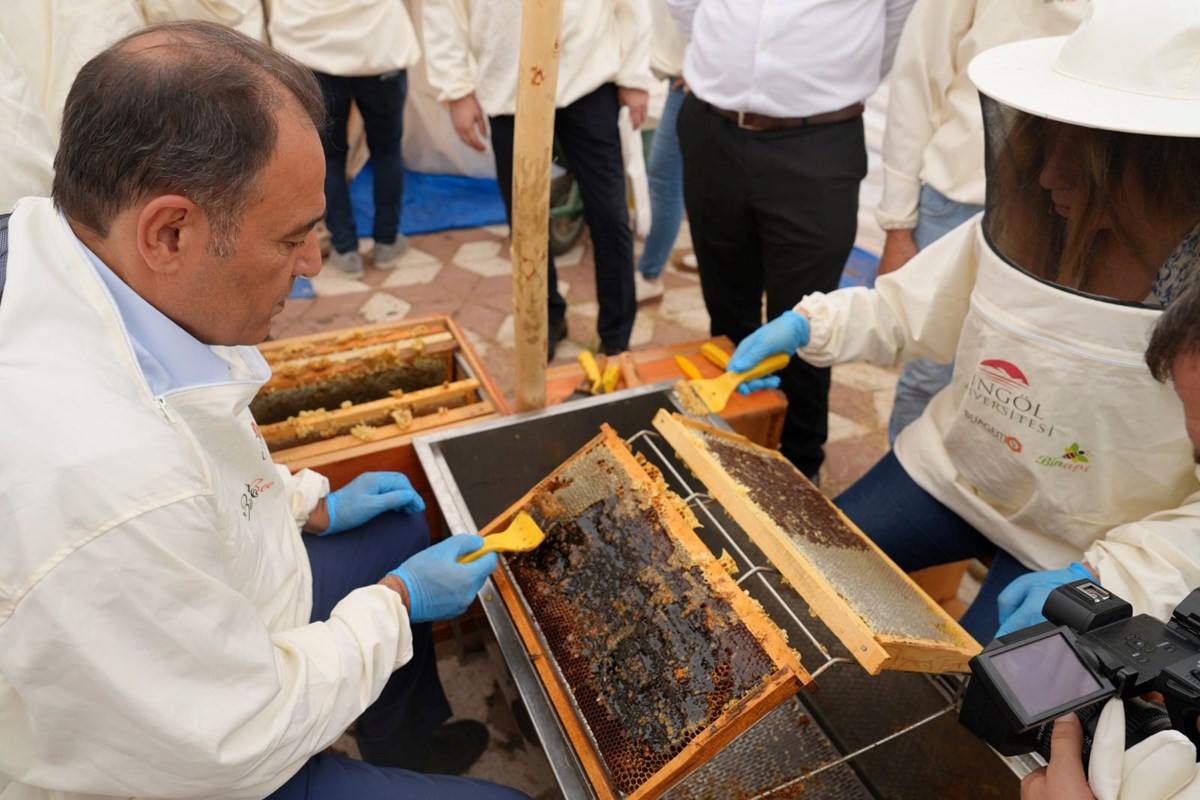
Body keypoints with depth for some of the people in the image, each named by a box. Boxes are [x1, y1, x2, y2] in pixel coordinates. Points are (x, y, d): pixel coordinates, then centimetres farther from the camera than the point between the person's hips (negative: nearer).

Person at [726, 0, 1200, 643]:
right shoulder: (1019, 223, -12)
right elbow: (905, 308, 0)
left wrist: (1102, 577, -27)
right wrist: (808, 324, -16)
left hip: (1073, 550, -3)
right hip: (950, 468, 4)